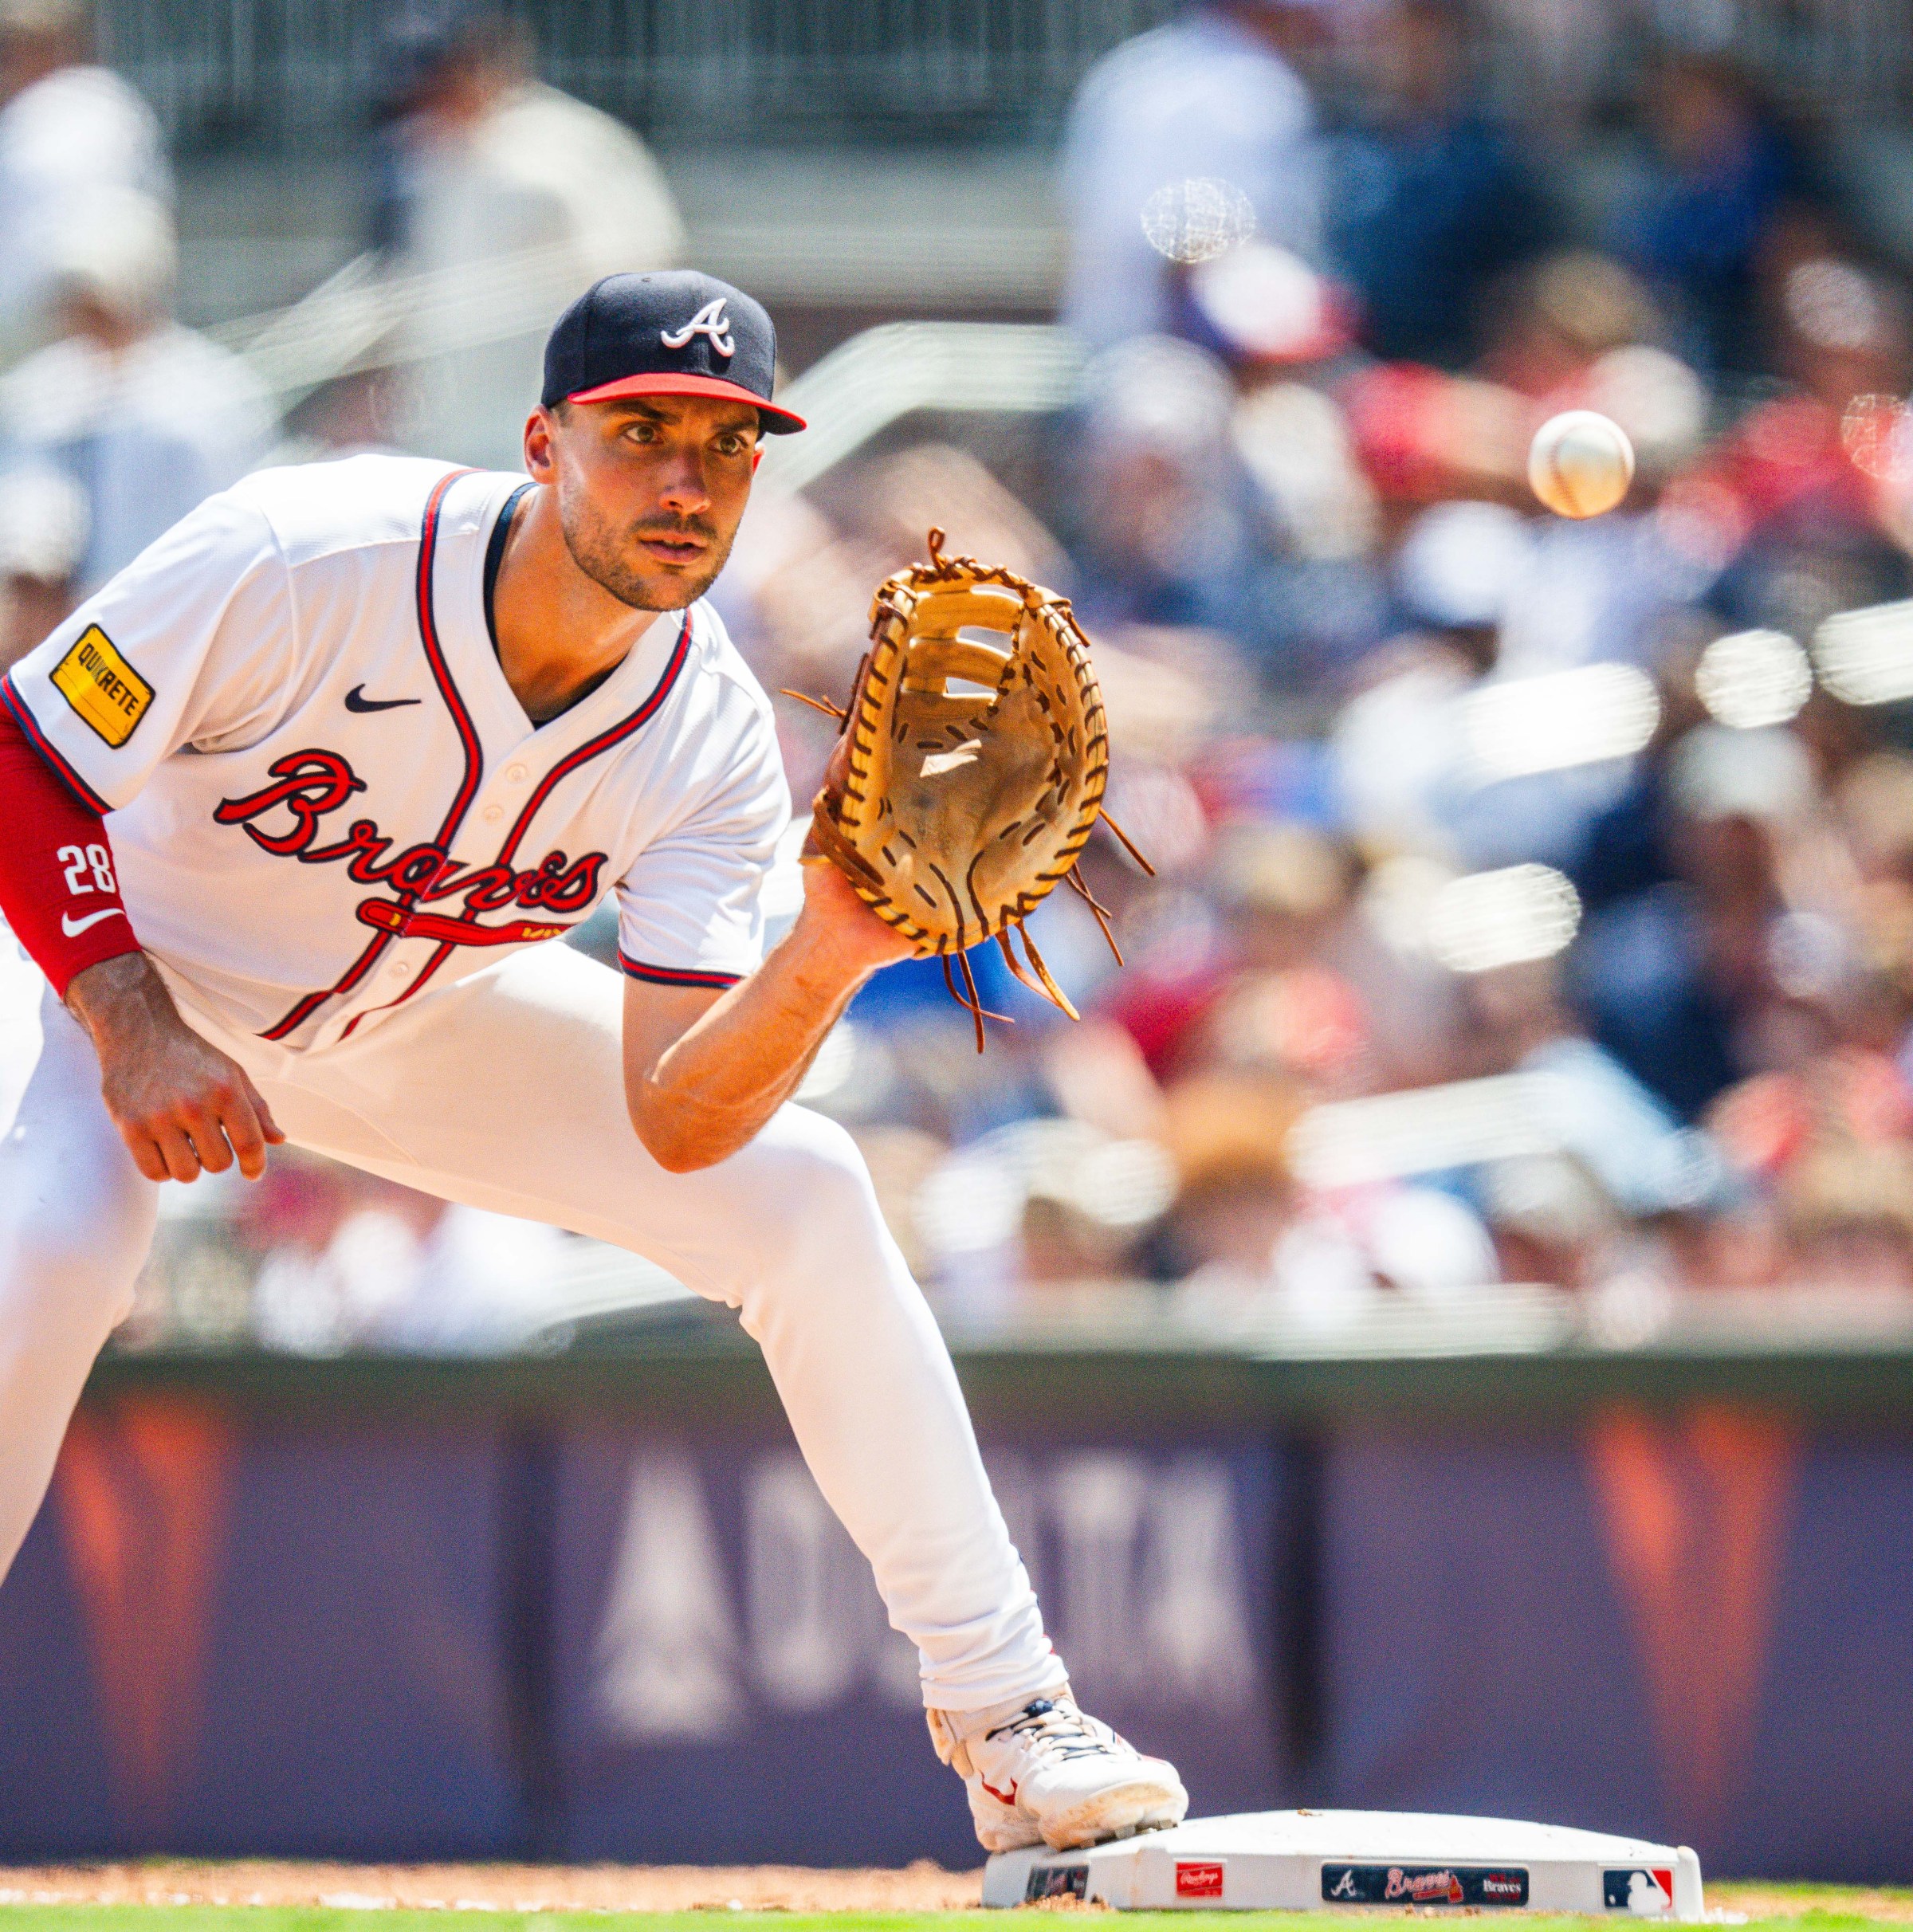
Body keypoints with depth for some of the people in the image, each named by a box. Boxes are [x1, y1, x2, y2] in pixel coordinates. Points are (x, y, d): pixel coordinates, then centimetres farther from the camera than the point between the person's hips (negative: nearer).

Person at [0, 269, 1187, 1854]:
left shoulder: (712, 741, -20)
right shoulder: (304, 561, -33)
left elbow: (676, 1126, -24)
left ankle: (1001, 1720, 5)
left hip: (415, 1021, 5)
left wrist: (828, 959, -41)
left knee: (799, 1192, -7)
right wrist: (128, 1027, -33)